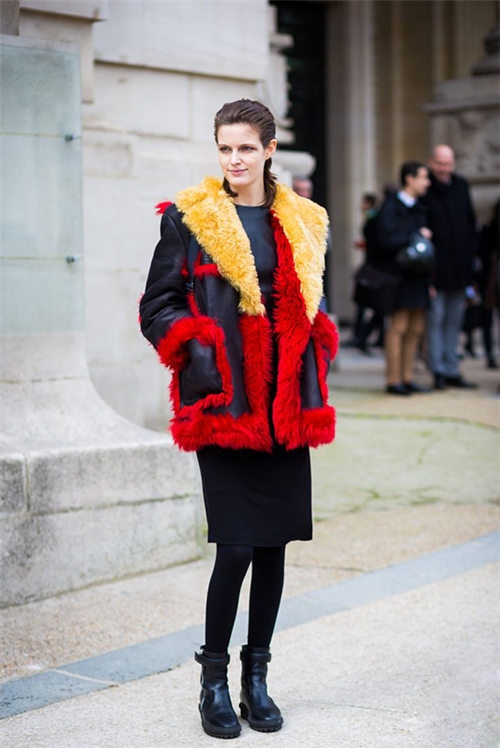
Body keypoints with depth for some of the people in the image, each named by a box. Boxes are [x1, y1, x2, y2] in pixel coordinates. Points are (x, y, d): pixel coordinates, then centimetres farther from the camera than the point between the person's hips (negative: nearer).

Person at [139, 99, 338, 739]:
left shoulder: (301, 223, 13)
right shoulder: (188, 219, 1)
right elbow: (157, 307, 2)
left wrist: (314, 363, 7)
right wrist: (198, 350, -12)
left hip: (286, 407, 4)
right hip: (224, 401, -4)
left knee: (274, 543, 7)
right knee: (236, 545, -8)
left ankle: (257, 677, 20)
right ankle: (214, 680, 9)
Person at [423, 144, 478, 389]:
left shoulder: (461, 186, 9)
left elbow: (471, 223, 17)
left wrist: (470, 254, 8)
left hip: (459, 266, 6)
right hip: (435, 268, -6)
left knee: (454, 320, 11)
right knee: (436, 319, -2)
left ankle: (452, 371, 17)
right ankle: (439, 371, 3)